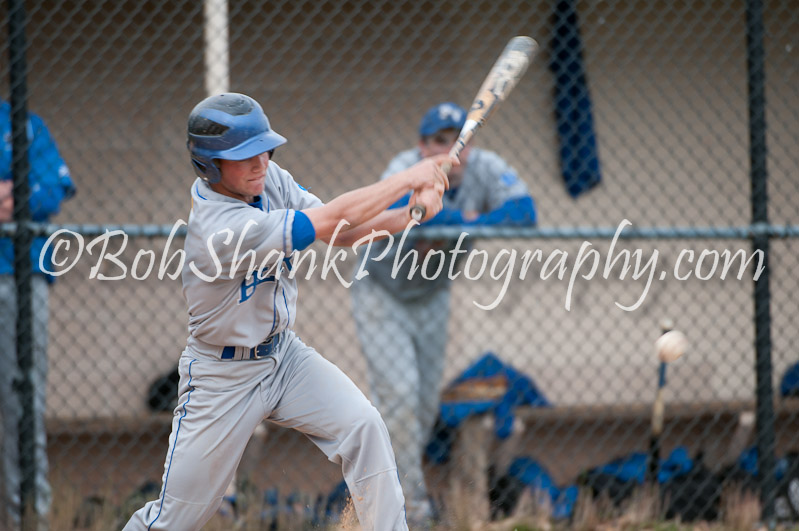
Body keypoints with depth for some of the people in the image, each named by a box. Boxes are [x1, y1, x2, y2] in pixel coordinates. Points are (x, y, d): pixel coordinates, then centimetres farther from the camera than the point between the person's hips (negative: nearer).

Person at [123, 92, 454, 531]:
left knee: (363, 426, -13)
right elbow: (334, 219, -33)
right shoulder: (220, 228, -33)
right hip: (224, 375, -7)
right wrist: (407, 178, -23)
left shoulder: (269, 179, -8)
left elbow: (341, 233, -5)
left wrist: (411, 212, -23)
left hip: (284, 354, 7)